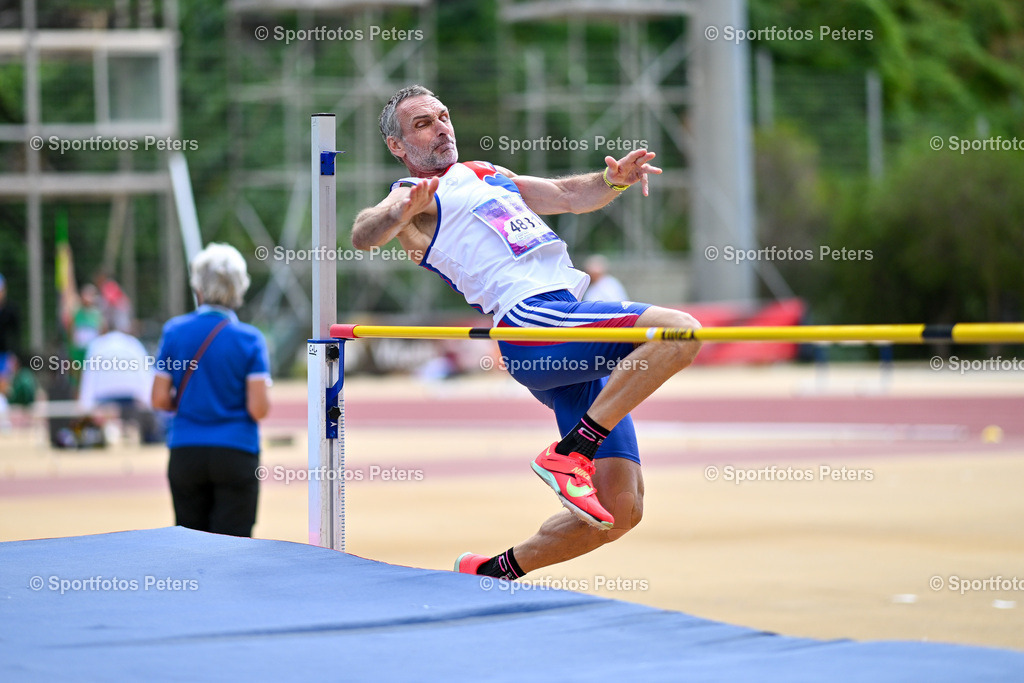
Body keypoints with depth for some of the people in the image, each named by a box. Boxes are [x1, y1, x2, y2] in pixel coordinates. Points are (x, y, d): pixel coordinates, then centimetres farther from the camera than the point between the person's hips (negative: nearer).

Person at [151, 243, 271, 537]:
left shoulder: (174, 331, 0)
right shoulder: (250, 339, -6)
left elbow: (159, 400, -1)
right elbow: (259, 409, -11)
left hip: (185, 454, 2)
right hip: (236, 454, -2)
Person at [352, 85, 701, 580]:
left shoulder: (484, 174, 29)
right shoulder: (416, 195, 6)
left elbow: (570, 196, 34)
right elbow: (363, 235, -15)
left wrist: (613, 180, 12)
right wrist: (404, 211, -38)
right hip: (531, 322, -8)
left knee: (621, 512, 0)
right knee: (680, 333, -27)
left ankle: (491, 573, 11)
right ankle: (569, 454, -25)